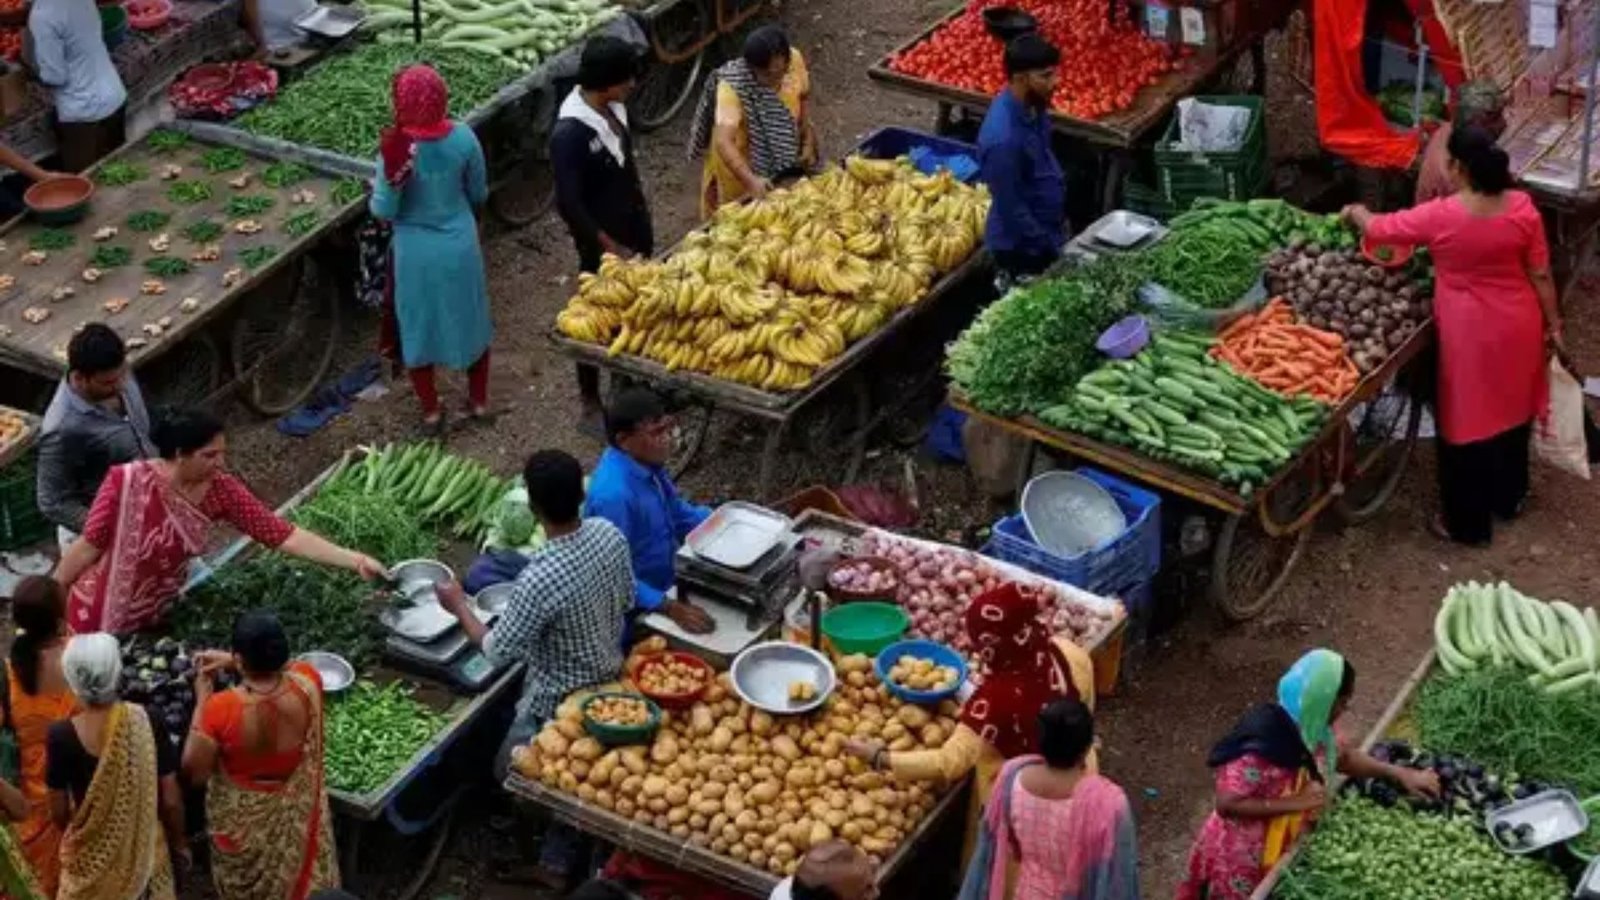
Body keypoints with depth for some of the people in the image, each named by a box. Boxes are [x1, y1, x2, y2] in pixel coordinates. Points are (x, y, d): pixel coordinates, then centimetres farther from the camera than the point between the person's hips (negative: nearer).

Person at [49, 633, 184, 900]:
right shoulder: (147, 722, -18)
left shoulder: (62, 736, -20)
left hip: (89, 854, -1)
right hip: (144, 849, 1)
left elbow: (59, 810, -8)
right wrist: (178, 843, 6)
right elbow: (170, 800, -11)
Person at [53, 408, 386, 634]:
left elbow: (284, 535, -18)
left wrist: (356, 560, -26)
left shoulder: (221, 491, -16)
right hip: (99, 619, -5)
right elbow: (88, 547, -19)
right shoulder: (127, 483, -29)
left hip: (154, 618, 5)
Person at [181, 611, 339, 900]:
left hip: (242, 823, -2)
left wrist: (202, 701, -16)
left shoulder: (221, 709, -34)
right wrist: (230, 661, -4)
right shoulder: (307, 685, -24)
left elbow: (194, 773, -20)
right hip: (295, 817, 2)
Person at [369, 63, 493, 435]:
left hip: (416, 251, -2)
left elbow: (384, 212, -17)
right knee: (470, 320, 22)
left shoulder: (396, 148, -23)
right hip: (459, 244, 2)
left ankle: (432, 412, 29)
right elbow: (479, 194, 3)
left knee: (418, 327, 18)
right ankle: (479, 401, 37)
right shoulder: (463, 137, -14)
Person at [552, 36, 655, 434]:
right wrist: (612, 248, -20)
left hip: (634, 231, 8)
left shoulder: (613, 108, -4)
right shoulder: (570, 134, -29)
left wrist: (643, 228, 15)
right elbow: (570, 205, -26)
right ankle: (590, 407, 23)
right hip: (603, 245, -8)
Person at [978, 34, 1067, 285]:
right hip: (1022, 248, -8)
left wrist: (1060, 216, 17)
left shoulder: (1031, 106, -7)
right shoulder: (1003, 138, -34)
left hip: (1045, 231, 9)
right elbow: (1012, 209, -26)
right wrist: (1050, 250, -17)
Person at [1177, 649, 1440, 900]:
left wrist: (1400, 774, 1)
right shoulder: (1263, 743, -35)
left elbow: (1344, 756, 11)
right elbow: (1227, 804, -33)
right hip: (1240, 860, -8)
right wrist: (1297, 801, -33)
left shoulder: (1315, 728, -10)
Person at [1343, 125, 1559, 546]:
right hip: (1518, 326, 4)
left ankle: (1467, 523, 21)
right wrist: (1553, 324, 9)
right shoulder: (1523, 207, -12)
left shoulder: (1440, 216, -21)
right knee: (1511, 409, 24)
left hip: (1470, 334, -4)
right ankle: (1509, 497, 43)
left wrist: (1355, 212, 17)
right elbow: (1541, 275, -4)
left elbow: (1378, 229, -5)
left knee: (1467, 421, 10)